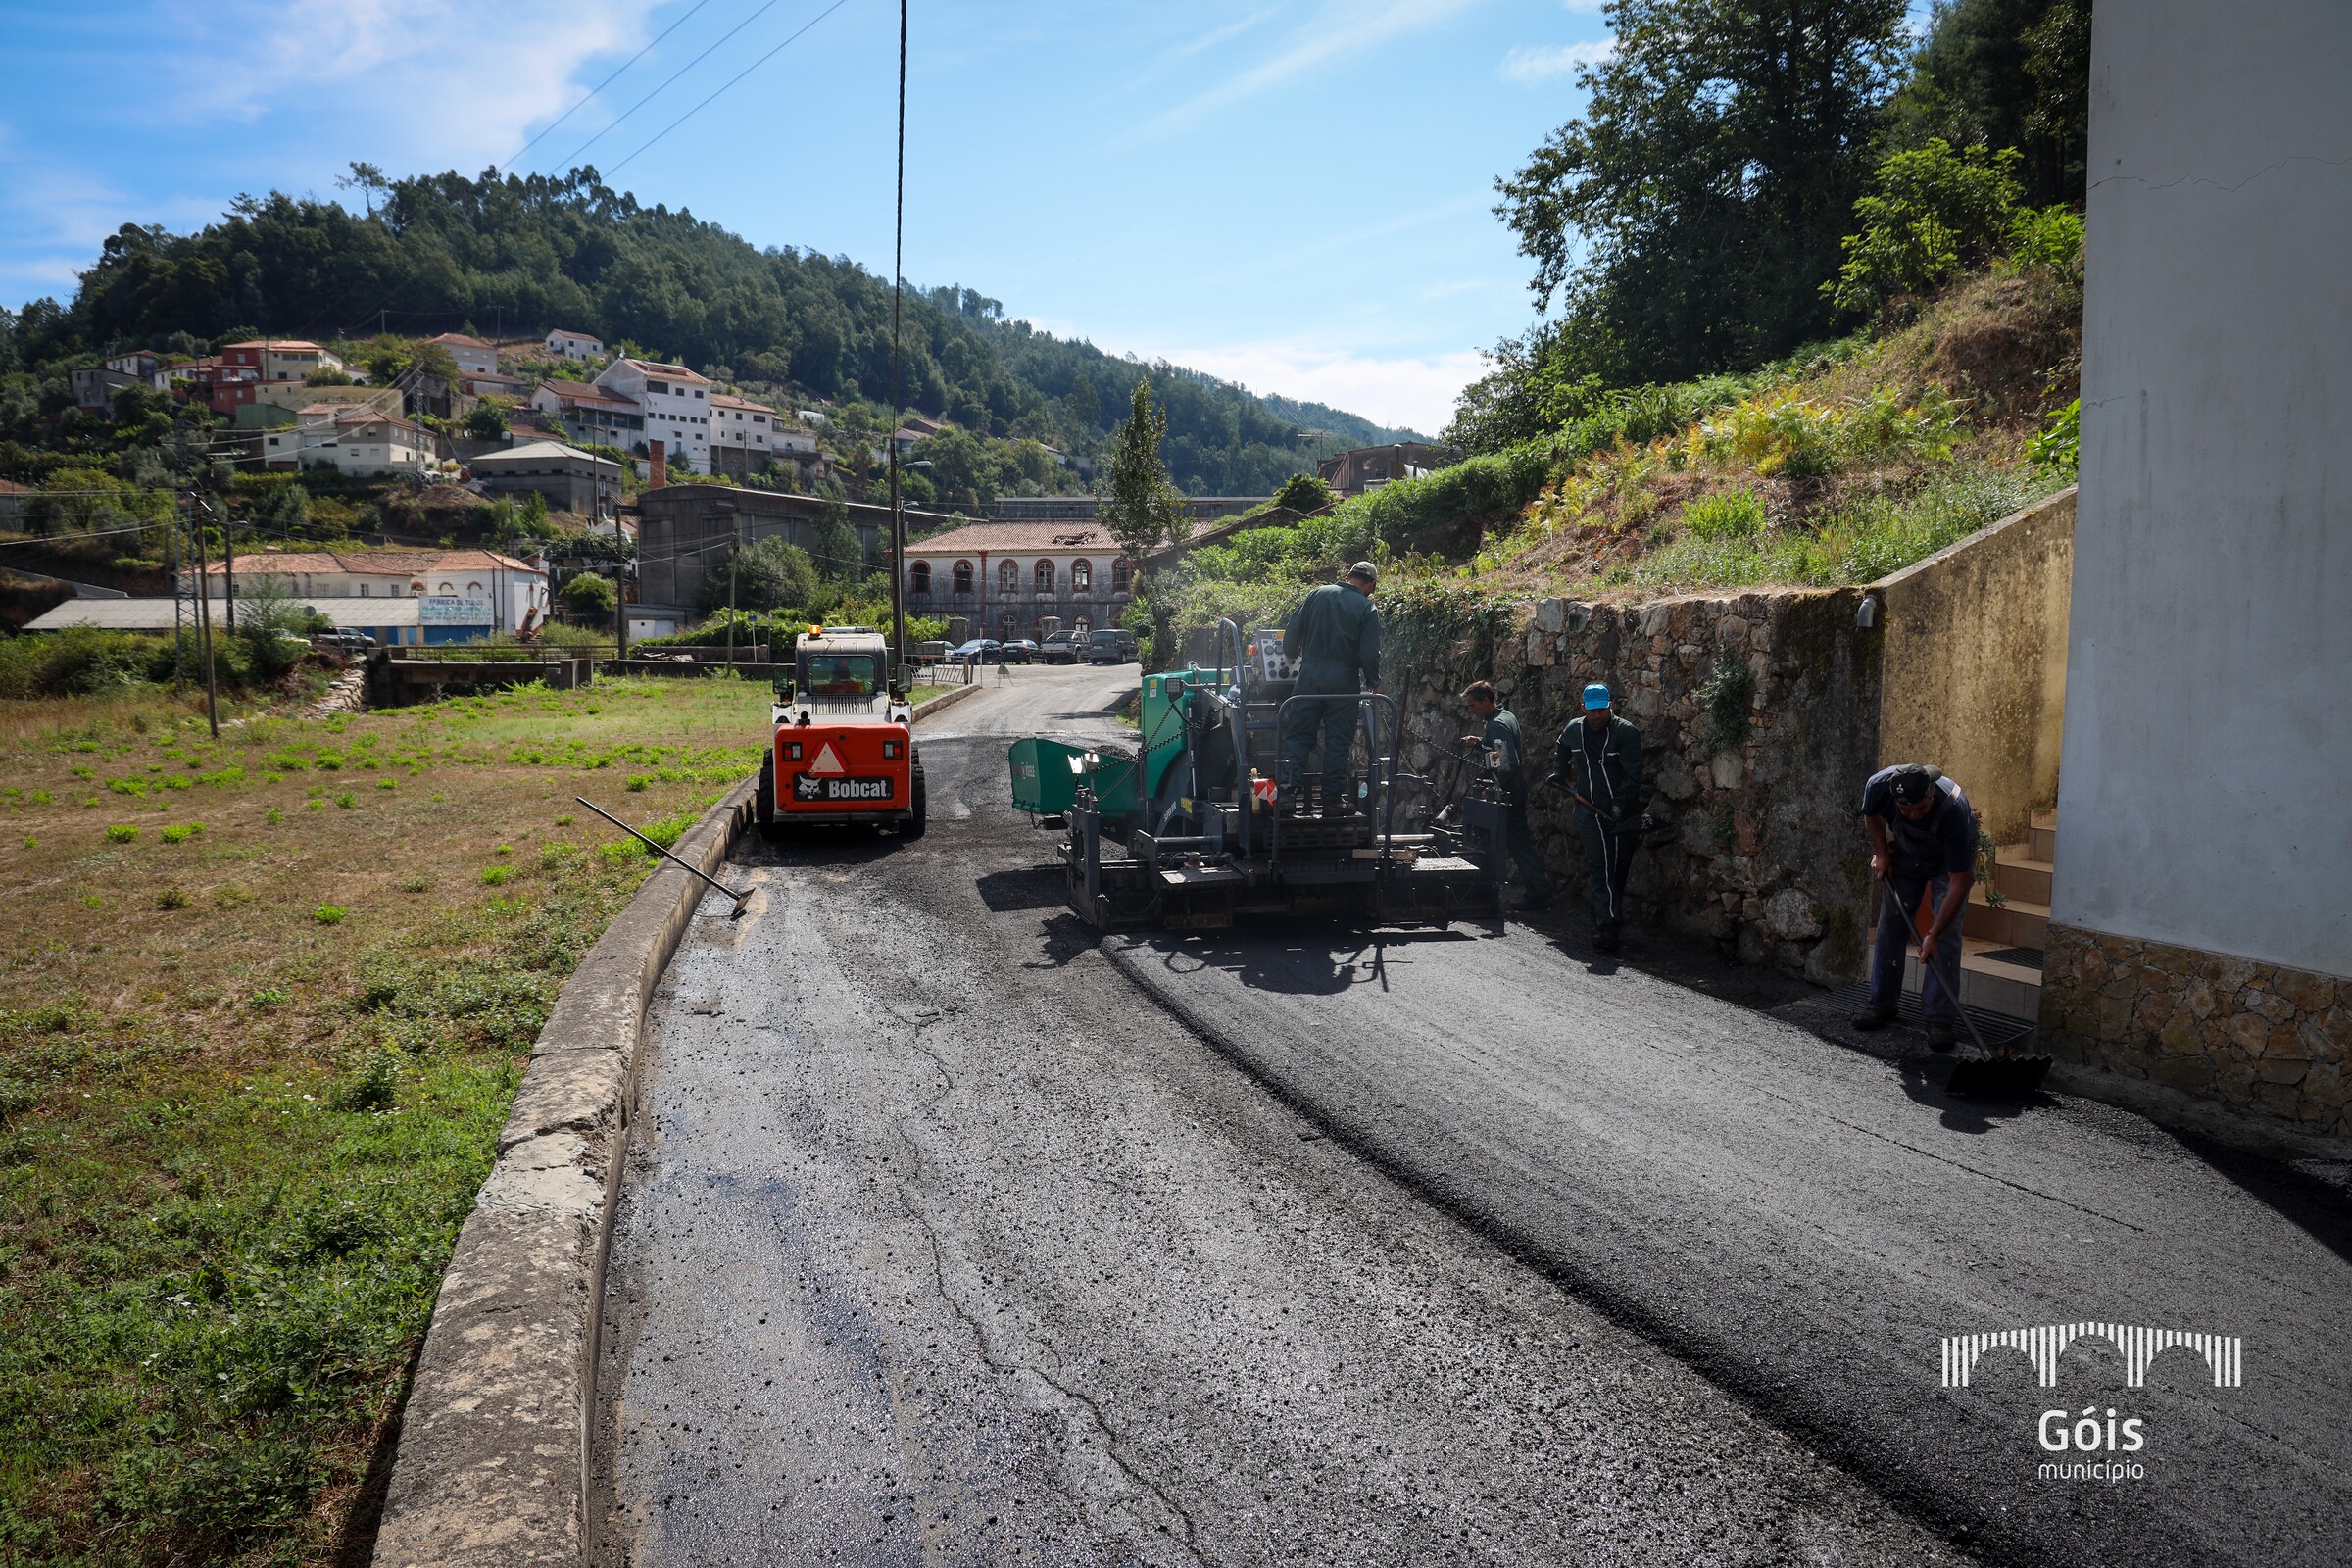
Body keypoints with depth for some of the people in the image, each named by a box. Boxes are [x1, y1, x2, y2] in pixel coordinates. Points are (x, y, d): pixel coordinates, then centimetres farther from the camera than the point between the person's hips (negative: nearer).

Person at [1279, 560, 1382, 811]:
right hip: (1344, 681, -2)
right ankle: (1333, 797, 5)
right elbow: (1370, 654, -6)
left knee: (1298, 733, 6)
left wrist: (1292, 656, 23)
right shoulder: (1367, 609, -1)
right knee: (1338, 740, 4)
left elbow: (1292, 630, 6)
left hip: (1310, 674, 2)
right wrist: (1373, 683, 9)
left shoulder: (1318, 594, 6)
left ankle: (1290, 785, -5)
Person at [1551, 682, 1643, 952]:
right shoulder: (1574, 730, 6)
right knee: (1599, 868, -10)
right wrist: (1561, 775, 22)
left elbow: (1633, 775, -11)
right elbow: (1560, 750, 31)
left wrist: (1619, 806, -20)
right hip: (1589, 810, 2)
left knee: (1617, 871, 4)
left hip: (1622, 814, -2)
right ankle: (1609, 925, -15)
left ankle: (1603, 925, 15)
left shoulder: (1626, 732, -7)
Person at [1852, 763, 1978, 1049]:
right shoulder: (1879, 786, -34)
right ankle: (1882, 1004, 16)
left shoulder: (1954, 810, -42)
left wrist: (1933, 935, -37)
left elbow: (1959, 883, -36)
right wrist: (1880, 852, -11)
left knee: (1947, 937, -12)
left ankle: (1940, 1018, -7)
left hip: (1950, 861, -4)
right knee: (1890, 927, 4)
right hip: (1904, 855, 4)